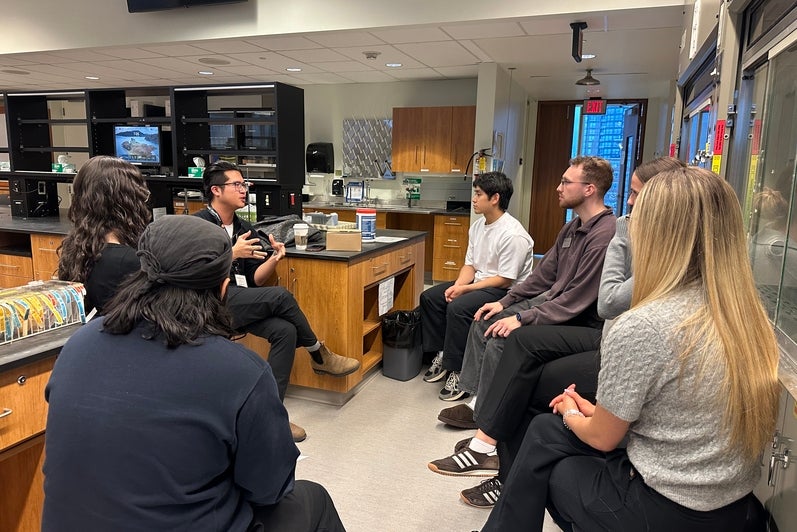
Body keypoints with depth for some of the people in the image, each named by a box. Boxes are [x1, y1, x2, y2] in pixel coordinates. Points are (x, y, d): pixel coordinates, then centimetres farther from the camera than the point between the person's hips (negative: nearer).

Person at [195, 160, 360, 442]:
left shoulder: (244, 228, 13)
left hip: (240, 302, 7)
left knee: (285, 330, -20)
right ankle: (319, 355, -3)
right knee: (281, 296, -25)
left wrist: (273, 259, -8)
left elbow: (255, 280, 10)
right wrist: (231, 254, -21)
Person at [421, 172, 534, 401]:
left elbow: (505, 280, -21)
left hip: (507, 291, -9)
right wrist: (457, 286, -10)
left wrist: (466, 289, -19)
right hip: (478, 282, 9)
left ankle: (458, 372, -17)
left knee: (458, 307, -31)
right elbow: (470, 264, 10)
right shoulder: (478, 226, 7)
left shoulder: (513, 234, -21)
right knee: (429, 297, 0)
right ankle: (441, 354, 9)